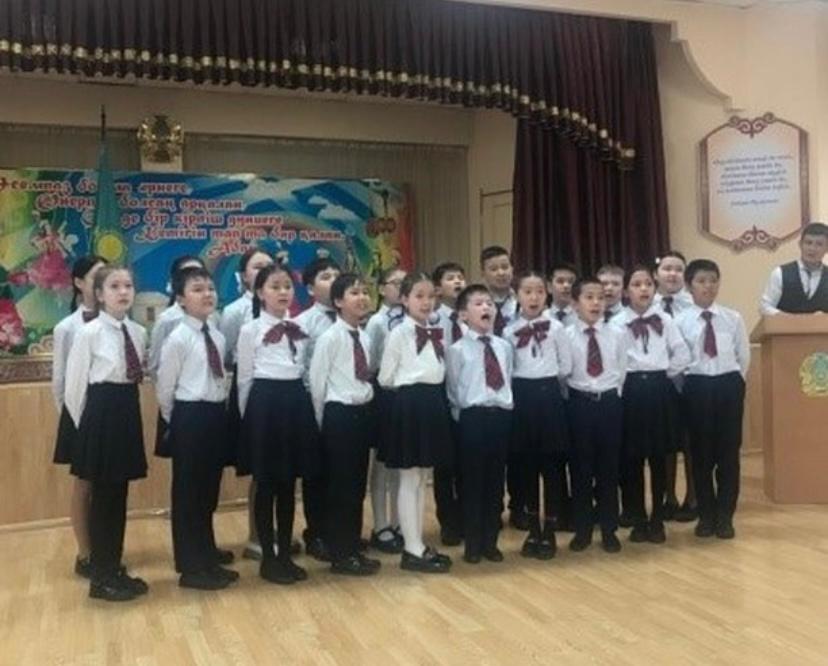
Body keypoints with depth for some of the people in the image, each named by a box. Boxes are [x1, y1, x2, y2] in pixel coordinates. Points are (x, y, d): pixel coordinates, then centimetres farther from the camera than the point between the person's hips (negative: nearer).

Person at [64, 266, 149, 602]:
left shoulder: (139, 332, 5)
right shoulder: (88, 333, -10)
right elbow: (74, 389, -6)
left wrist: (128, 411, 10)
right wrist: (87, 426, 0)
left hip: (129, 414, 6)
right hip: (101, 415, -5)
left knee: (119, 495, 13)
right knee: (103, 497, 3)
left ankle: (115, 569, 25)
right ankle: (101, 577, 16)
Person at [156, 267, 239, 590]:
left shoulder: (218, 336, 8)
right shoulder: (177, 338, -12)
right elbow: (164, 387, -7)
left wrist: (220, 412, 14)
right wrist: (178, 423, 2)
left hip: (216, 415, 7)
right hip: (190, 418, -7)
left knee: (209, 491, 16)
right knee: (187, 493, 4)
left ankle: (208, 557, 29)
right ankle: (191, 567, 15)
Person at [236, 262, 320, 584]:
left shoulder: (301, 328, 11)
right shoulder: (250, 330, -2)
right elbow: (244, 378, 2)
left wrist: (310, 410, 12)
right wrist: (248, 416, 1)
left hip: (296, 402, 4)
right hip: (265, 403, -4)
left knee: (289, 484, 10)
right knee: (266, 485, 3)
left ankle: (286, 554, 20)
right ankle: (268, 557, 14)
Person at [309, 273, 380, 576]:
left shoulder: (364, 337, 8)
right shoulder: (329, 337, -12)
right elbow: (316, 382, -9)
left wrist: (367, 408, 12)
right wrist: (325, 421, -4)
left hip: (364, 412, 7)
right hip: (340, 414, -7)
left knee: (358, 485, 13)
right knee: (339, 486, 2)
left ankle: (354, 549, 24)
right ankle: (340, 555, 13)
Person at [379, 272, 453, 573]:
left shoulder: (437, 333, 11)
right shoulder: (399, 333, -8)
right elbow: (385, 378, -7)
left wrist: (430, 392, 4)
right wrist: (409, 387, 4)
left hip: (433, 403, 7)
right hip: (409, 404, -7)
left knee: (423, 478, 12)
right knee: (409, 479, 0)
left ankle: (418, 545, 21)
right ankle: (413, 550, 7)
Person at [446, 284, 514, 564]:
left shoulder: (504, 347, 10)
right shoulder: (457, 350, -4)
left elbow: (508, 383, 14)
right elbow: (453, 390, -2)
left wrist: (506, 409, 7)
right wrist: (463, 418, -4)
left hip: (502, 417, 4)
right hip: (473, 418, -4)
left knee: (496, 482, 10)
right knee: (472, 481, 3)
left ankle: (491, 541, 22)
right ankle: (473, 544, 15)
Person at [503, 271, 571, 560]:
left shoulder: (556, 327, -1)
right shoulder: (510, 330, 0)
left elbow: (566, 366, 3)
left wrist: (545, 379, 8)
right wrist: (526, 381, 0)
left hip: (549, 394, -1)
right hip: (522, 395, 1)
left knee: (549, 464, 2)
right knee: (528, 465, 8)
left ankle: (549, 531, 12)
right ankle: (533, 529, 20)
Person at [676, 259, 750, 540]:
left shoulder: (733, 318, 1)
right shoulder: (680, 321, -3)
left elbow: (744, 356, 8)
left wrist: (733, 383, 7)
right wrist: (690, 387, 1)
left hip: (729, 385, 1)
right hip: (697, 388, -1)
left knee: (729, 453, 5)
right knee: (701, 453, 7)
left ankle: (725, 516, 16)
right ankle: (706, 514, 20)